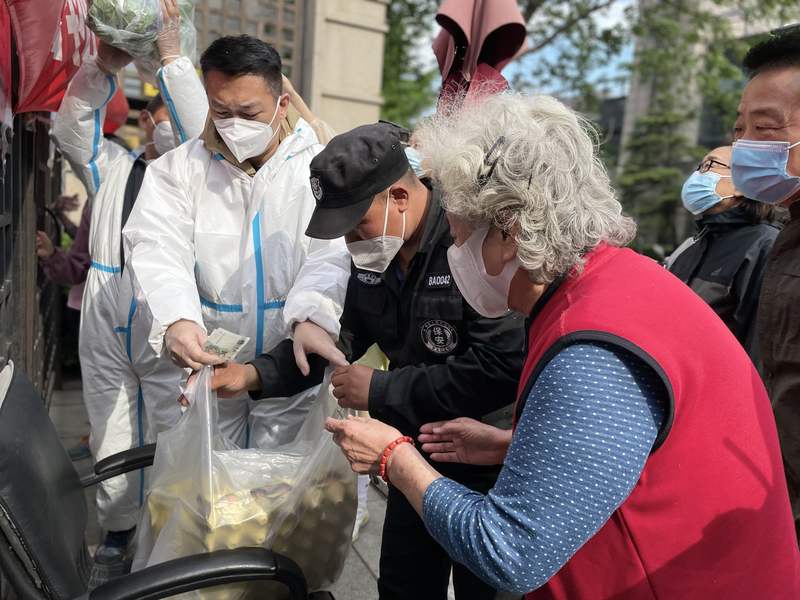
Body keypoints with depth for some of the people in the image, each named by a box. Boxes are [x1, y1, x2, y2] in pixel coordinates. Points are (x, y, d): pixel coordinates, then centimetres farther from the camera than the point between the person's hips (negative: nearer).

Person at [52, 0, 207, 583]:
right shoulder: (112, 168, 15)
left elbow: (204, 133, -13)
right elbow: (72, 128, 2)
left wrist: (172, 54, -15)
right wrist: (104, 67, -11)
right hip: (109, 339, 3)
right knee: (114, 448, 8)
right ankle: (116, 536, 30)